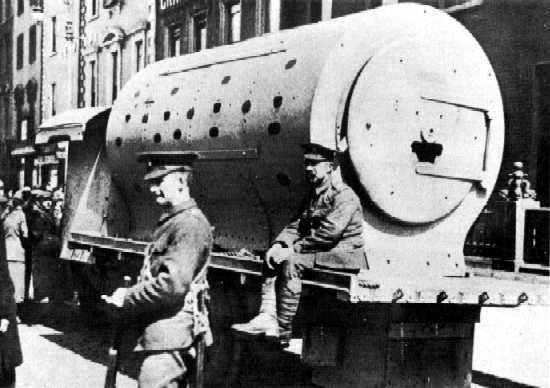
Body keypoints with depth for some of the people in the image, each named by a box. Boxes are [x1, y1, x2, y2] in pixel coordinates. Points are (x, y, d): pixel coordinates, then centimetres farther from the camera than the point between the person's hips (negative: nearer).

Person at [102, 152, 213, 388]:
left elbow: (172, 285, -24)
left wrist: (127, 299, -14)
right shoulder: (170, 222, 16)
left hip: (169, 334, -10)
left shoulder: (190, 224, -17)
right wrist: (129, 294, 8)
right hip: (161, 330, 10)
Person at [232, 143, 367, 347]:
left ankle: (283, 332, -26)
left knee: (291, 261, -28)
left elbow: (329, 232, -23)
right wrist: (280, 244, -7)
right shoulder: (314, 194, 17)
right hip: (318, 252, 9)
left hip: (343, 255, -9)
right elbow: (297, 224, 13)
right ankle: (267, 317, -17)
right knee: (273, 257, -6)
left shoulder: (345, 196, -12)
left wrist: (294, 248, -23)